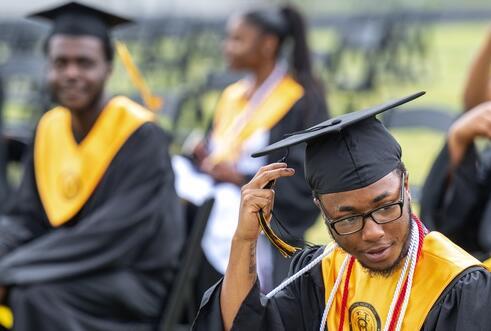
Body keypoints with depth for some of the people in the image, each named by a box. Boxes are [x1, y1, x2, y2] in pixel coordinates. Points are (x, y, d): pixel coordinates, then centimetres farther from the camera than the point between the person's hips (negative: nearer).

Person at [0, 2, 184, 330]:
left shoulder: (142, 138, -16)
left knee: (34, 296, -30)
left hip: (132, 286, -6)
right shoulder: (49, 128, 4)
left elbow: (111, 237, -23)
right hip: (70, 272, 6)